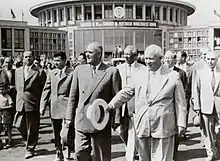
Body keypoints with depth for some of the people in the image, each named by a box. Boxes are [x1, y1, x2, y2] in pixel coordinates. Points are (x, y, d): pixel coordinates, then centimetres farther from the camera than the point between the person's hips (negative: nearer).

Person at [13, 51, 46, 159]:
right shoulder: (18, 71, 11)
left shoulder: (40, 72, -6)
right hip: (20, 104, 5)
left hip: (33, 104, -5)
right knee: (19, 125, 9)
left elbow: (44, 89, -4)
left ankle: (30, 149, 22)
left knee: (32, 129, 5)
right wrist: (19, 99, 13)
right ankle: (29, 141, 36)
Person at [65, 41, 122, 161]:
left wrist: (116, 120, -6)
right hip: (81, 121, 3)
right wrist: (69, 117, 7)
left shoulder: (112, 71, -5)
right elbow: (73, 96, 9)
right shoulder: (79, 70, 6)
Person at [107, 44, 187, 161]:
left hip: (163, 128, -3)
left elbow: (180, 103, 0)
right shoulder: (140, 75, 8)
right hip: (142, 127, 4)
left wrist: (181, 124, -2)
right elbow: (127, 92, 10)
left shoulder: (173, 77, -2)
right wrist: (112, 105, -2)